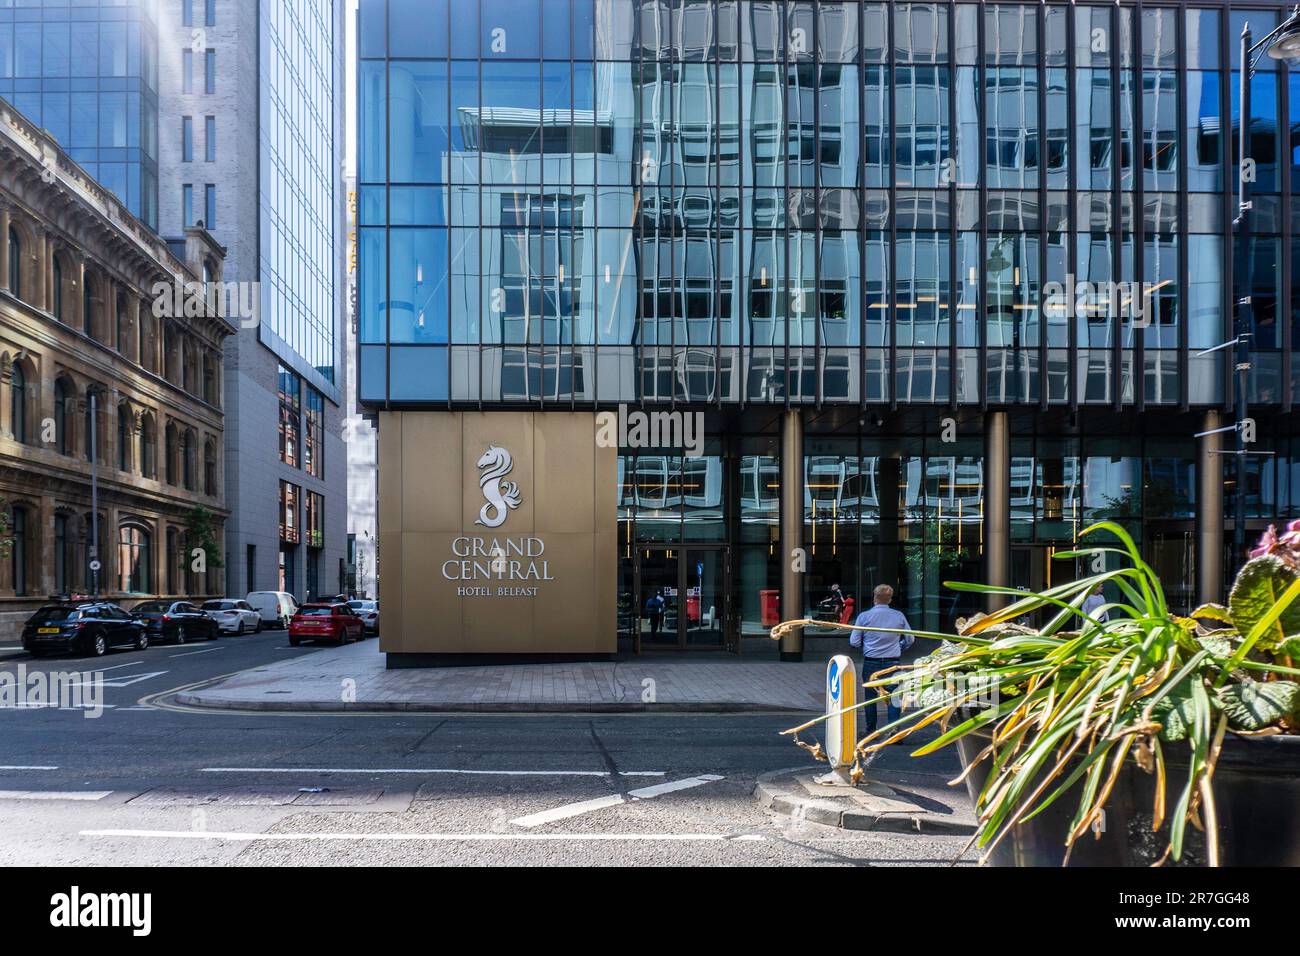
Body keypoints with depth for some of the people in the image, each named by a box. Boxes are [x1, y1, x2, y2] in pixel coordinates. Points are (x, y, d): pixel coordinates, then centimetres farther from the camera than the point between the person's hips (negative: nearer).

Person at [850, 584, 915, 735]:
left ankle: (870, 731, 19)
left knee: (870, 696, 13)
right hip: (892, 663, 0)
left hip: (870, 663, 0)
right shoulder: (899, 616, 0)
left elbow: (854, 642, -3)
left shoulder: (864, 616, -5)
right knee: (893, 697, 2)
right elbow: (910, 639, 8)